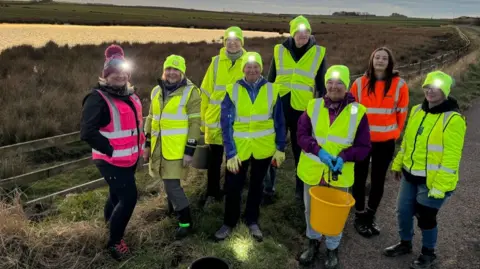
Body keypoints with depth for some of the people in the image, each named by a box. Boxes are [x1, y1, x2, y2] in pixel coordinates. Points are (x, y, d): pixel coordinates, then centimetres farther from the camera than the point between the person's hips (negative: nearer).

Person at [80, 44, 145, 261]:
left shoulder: (130, 95, 10)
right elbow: (87, 132, -26)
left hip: (129, 158, 8)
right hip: (111, 160, -8)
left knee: (118, 194, 23)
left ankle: (110, 222, 49)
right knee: (128, 197, -9)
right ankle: (114, 242, 10)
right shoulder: (98, 98, -18)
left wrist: (141, 143, 15)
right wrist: (111, 150, -23)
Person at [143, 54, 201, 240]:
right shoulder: (157, 91, 11)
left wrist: (190, 150, -16)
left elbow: (195, 123, -11)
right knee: (169, 182, 18)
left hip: (178, 148, -6)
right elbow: (151, 119, 17)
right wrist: (147, 144, 15)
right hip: (159, 147, 6)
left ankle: (186, 222, 9)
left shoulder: (190, 92, -9)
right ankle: (174, 207, 43)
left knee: (172, 185, -7)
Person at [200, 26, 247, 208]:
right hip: (215, 119, 0)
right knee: (214, 158, 8)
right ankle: (212, 193, 25)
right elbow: (206, 92, 3)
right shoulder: (216, 62, 1)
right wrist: (203, 118, 2)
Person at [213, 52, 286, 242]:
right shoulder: (232, 90, -7)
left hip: (263, 147, 1)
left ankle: (252, 221, 36)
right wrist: (230, 152, -14)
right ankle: (229, 222, 30)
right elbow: (226, 123, -9)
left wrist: (280, 148, -1)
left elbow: (279, 122, 1)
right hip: (239, 148, -1)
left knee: (257, 185, 17)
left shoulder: (272, 90, -4)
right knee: (233, 186, 8)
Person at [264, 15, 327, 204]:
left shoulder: (318, 53, 0)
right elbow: (270, 80, 8)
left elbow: (321, 86, 5)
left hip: (303, 109, -1)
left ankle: (302, 189, 28)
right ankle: (268, 189, 22)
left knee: (301, 151, 12)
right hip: (279, 107, 1)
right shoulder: (279, 50, 2)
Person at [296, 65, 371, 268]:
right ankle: (313, 242, 44)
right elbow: (302, 135, -6)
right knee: (311, 210, 19)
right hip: (313, 171, 2)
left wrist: (344, 157, -23)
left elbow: (364, 147, -6)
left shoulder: (357, 112, -8)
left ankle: (332, 249, 39)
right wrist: (319, 151, -22)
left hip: (340, 174, -1)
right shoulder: (313, 106, -3)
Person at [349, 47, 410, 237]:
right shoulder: (360, 83, -4)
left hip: (386, 141, 1)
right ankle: (359, 216, 24)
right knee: (360, 178, 7)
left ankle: (371, 216, 30)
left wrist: (395, 133, 7)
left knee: (378, 180, 12)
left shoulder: (399, 85, -4)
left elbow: (402, 113, 3)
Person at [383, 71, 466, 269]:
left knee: (426, 217, 8)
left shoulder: (453, 119, -19)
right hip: (410, 175, 7)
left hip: (432, 181, -6)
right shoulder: (417, 111, 4)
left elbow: (451, 157, -21)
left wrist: (440, 185, -21)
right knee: (403, 211, 16)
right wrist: (398, 164, 16)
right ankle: (405, 243, 41)